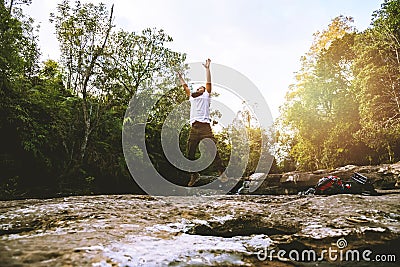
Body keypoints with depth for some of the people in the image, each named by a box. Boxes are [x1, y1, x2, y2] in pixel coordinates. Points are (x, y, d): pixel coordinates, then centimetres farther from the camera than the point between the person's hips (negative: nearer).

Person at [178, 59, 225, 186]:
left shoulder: (206, 97, 18)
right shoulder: (192, 98, 31)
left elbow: (208, 82, 12)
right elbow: (185, 86, 40)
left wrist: (207, 68, 11)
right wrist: (180, 76, 49)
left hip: (205, 127, -5)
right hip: (194, 129, 5)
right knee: (190, 152, 2)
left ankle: (221, 172, -9)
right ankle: (194, 175, 15)